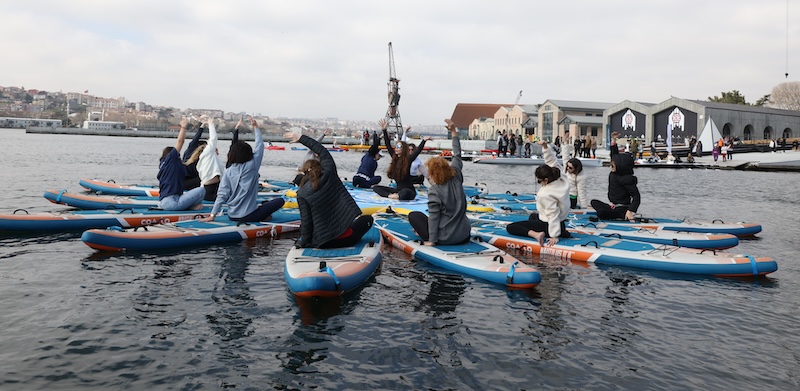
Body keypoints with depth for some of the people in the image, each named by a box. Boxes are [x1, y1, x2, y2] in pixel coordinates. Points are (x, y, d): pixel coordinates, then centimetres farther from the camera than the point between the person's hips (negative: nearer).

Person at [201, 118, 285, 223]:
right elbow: (259, 146, 5)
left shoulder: (228, 172, 1)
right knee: (279, 200, 9)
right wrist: (256, 128, 16)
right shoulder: (252, 166, -7)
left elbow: (222, 195, -5)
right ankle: (263, 217, -3)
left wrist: (213, 215, -3)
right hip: (248, 216, -5)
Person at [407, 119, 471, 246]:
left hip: (444, 239, -6)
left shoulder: (434, 190, -17)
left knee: (413, 215, 13)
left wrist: (431, 241, -12)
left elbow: (433, 216, -17)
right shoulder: (456, 178, -4)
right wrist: (454, 132, 11)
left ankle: (429, 236, 7)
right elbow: (457, 156, 8)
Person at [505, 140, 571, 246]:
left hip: (546, 225, -8)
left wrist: (554, 236, -27)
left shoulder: (546, 195, -30)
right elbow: (552, 160, -1)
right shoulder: (560, 178, -10)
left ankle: (536, 234, -27)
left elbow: (553, 215, -29)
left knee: (510, 227, -10)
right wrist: (545, 147, -11)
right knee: (532, 216, 42)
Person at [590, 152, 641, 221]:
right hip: (614, 205, 10)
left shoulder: (627, 179, -19)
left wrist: (630, 211, -27)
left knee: (601, 213, -29)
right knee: (594, 202, 14)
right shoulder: (612, 175, 5)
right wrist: (612, 202, 9)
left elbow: (636, 197, -19)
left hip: (622, 208, -10)